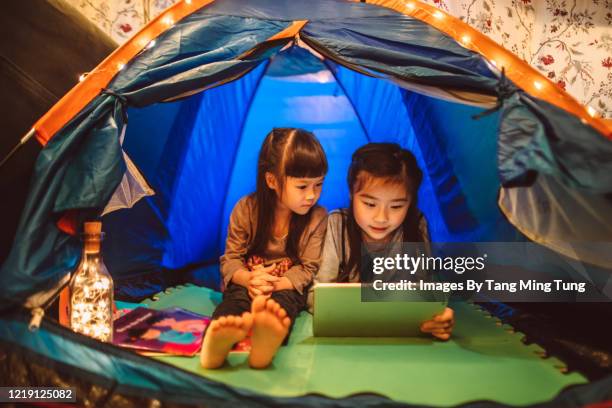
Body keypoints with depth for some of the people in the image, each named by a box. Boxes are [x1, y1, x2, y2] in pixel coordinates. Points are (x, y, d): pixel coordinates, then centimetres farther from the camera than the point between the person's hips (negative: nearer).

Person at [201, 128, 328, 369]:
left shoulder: (318, 218, -5)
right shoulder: (245, 209, -5)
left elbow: (308, 269, -7)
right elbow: (230, 260, -2)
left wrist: (275, 285, -26)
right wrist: (248, 278, -27)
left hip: (287, 287, 0)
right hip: (246, 283, 1)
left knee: (285, 300, -35)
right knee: (237, 296, -34)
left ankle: (266, 338, -71)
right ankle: (216, 340, -67)